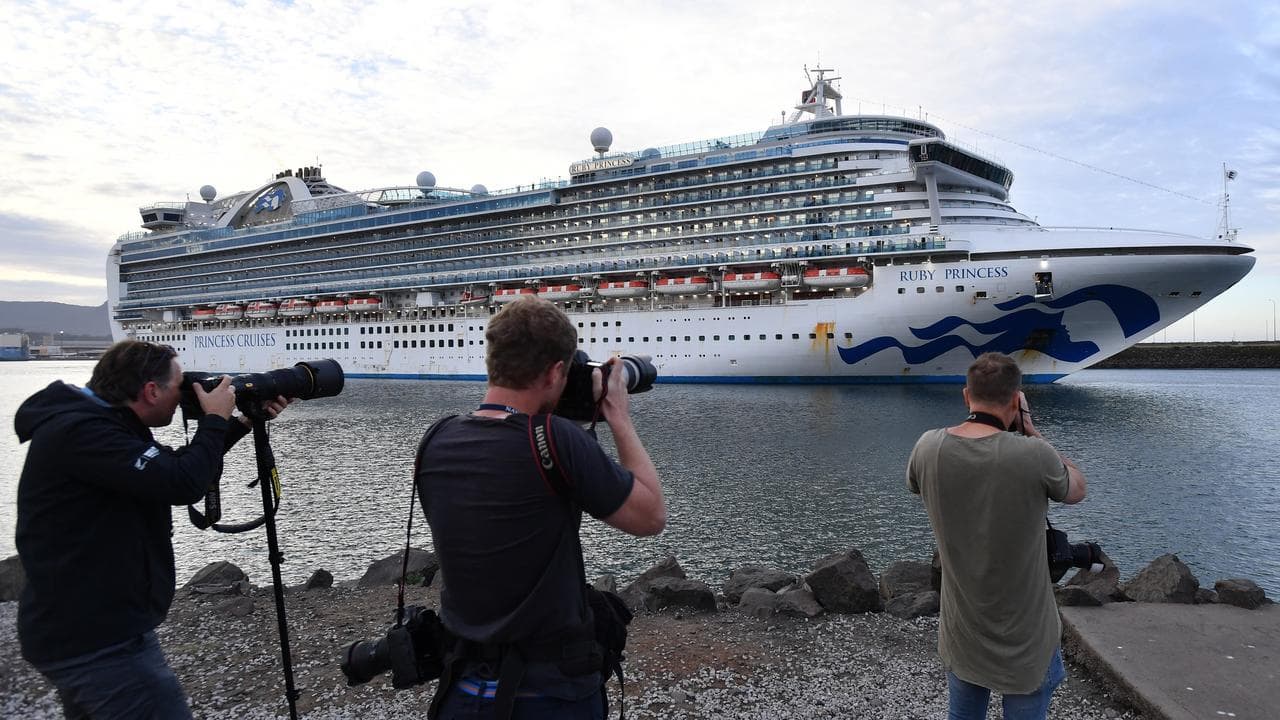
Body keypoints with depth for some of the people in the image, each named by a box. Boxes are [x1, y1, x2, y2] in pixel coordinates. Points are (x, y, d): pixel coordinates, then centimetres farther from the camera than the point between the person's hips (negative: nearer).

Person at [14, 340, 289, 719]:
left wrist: (244, 423, 14)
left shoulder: (92, 423, 10)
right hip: (101, 642, -10)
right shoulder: (81, 433, -23)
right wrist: (215, 418, -14)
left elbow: (172, 467, 21)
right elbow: (182, 484, -30)